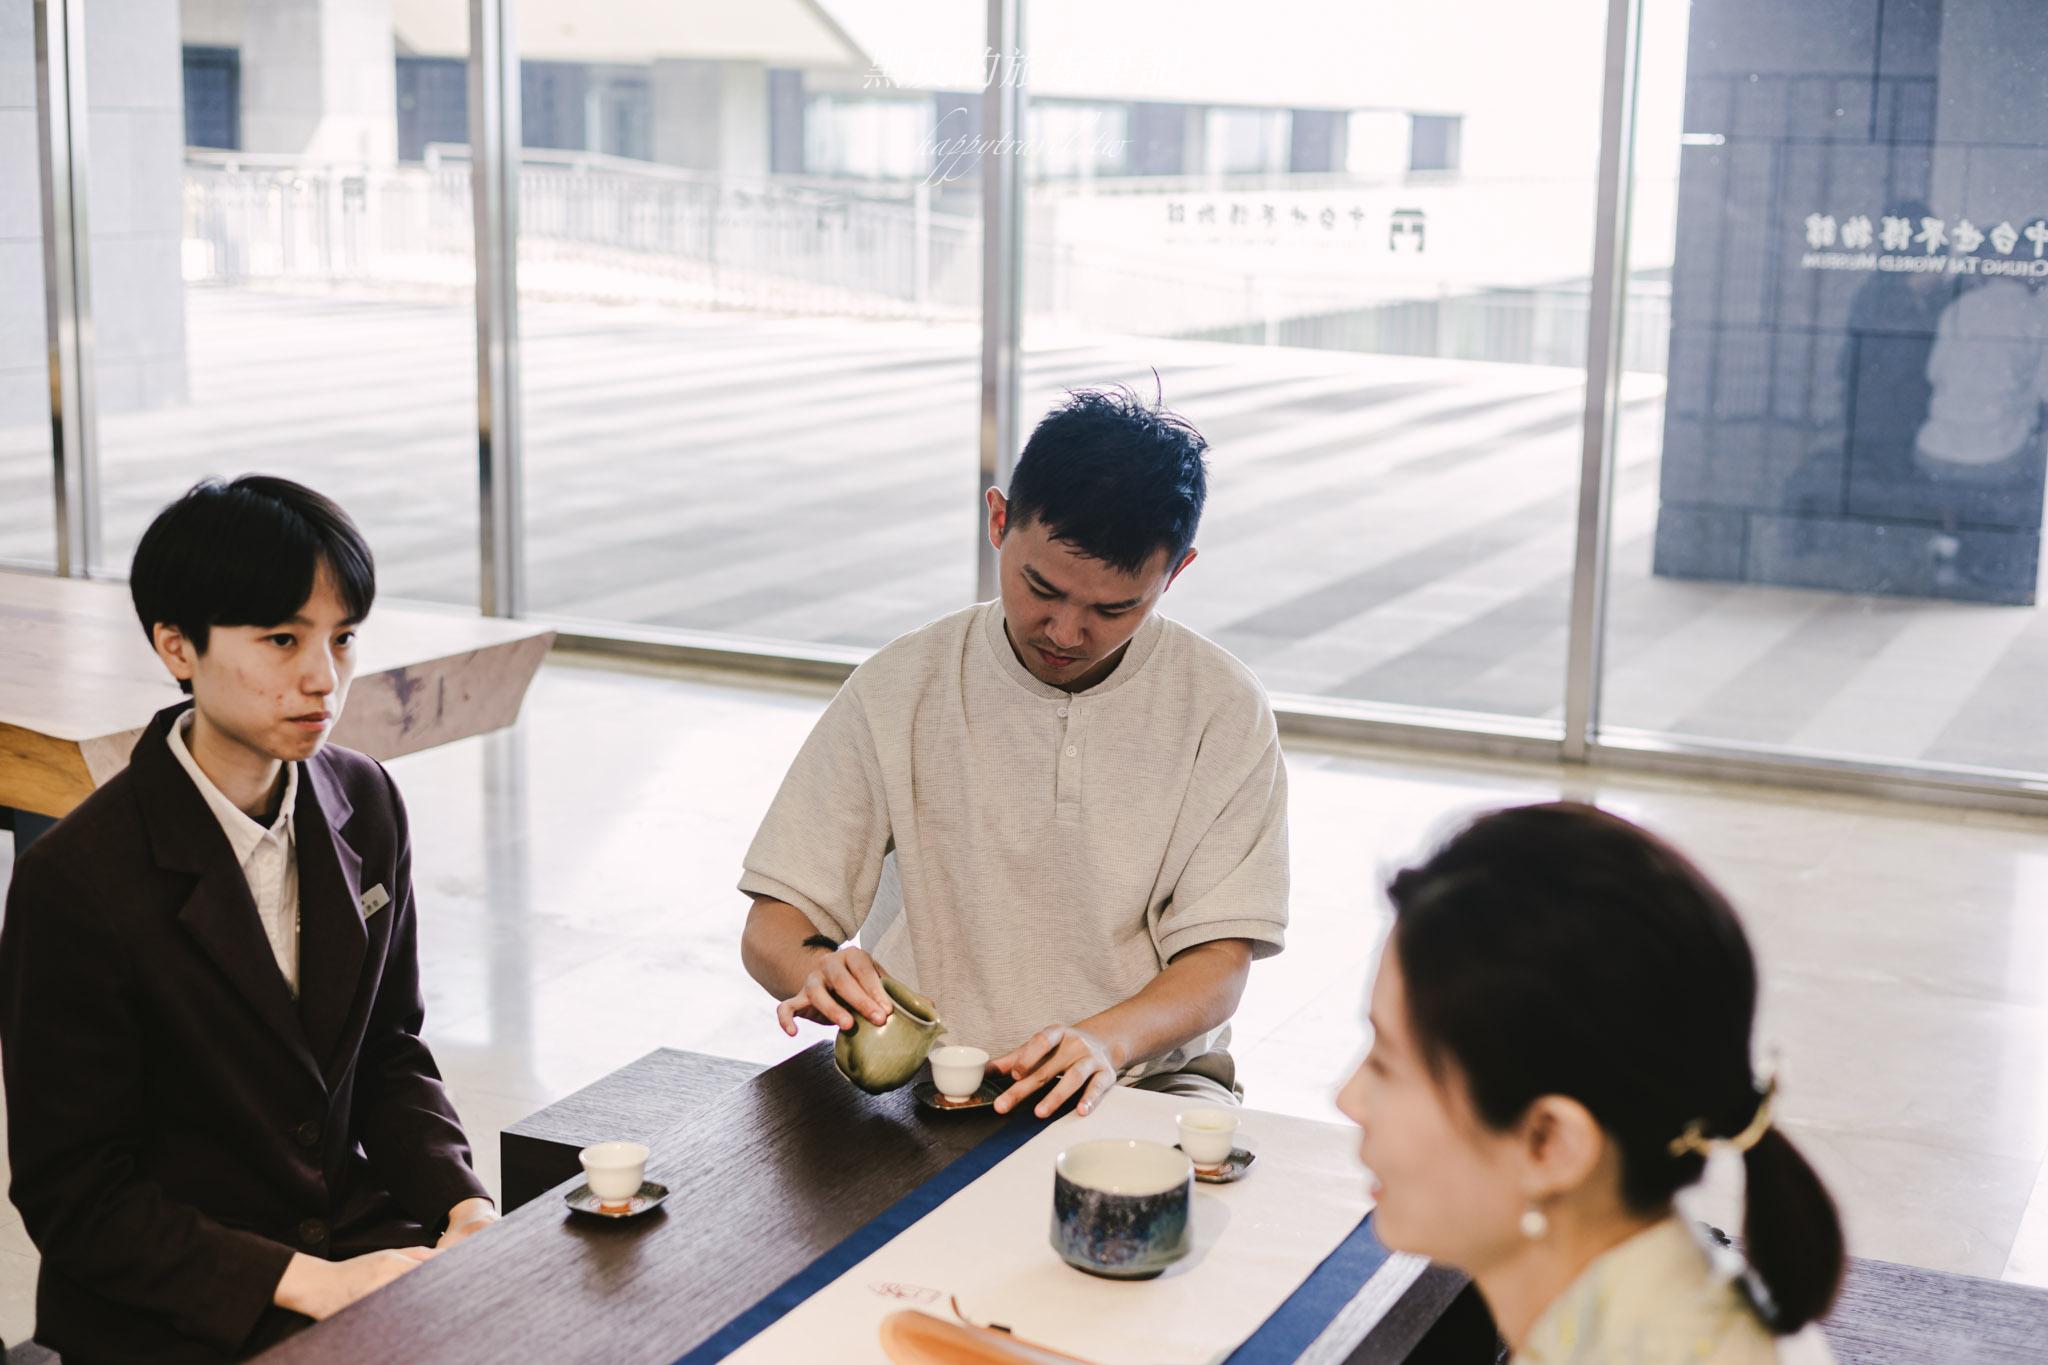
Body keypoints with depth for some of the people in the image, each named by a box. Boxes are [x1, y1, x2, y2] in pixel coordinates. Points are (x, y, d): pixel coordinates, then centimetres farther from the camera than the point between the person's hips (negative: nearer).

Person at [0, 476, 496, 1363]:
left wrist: (463, 1203, -5)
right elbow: (73, 1196, -13)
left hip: (359, 1233, 6)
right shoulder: (76, 881, -16)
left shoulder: (365, 805, 2)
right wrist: (303, 1283, -19)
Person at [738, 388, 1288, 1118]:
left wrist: (1107, 1040, -25)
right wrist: (817, 972, -22)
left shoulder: (1222, 708, 0)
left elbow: (1217, 965, -3)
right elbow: (770, 929, 3)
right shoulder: (899, 689, 1)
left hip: (1143, 1078, 0)